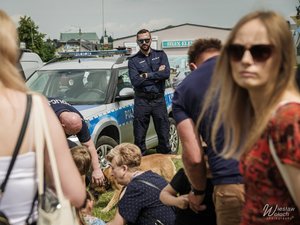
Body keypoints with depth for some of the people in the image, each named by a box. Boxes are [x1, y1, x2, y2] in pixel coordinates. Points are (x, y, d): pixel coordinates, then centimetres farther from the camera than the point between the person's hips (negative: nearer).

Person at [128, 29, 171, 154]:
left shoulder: (160, 55, 9)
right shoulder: (133, 60, 5)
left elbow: (166, 74, -8)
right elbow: (135, 81, -10)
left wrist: (147, 75, -8)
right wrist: (156, 75, -7)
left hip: (159, 99, 1)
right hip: (141, 101, -1)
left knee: (164, 134, 4)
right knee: (139, 136, 3)